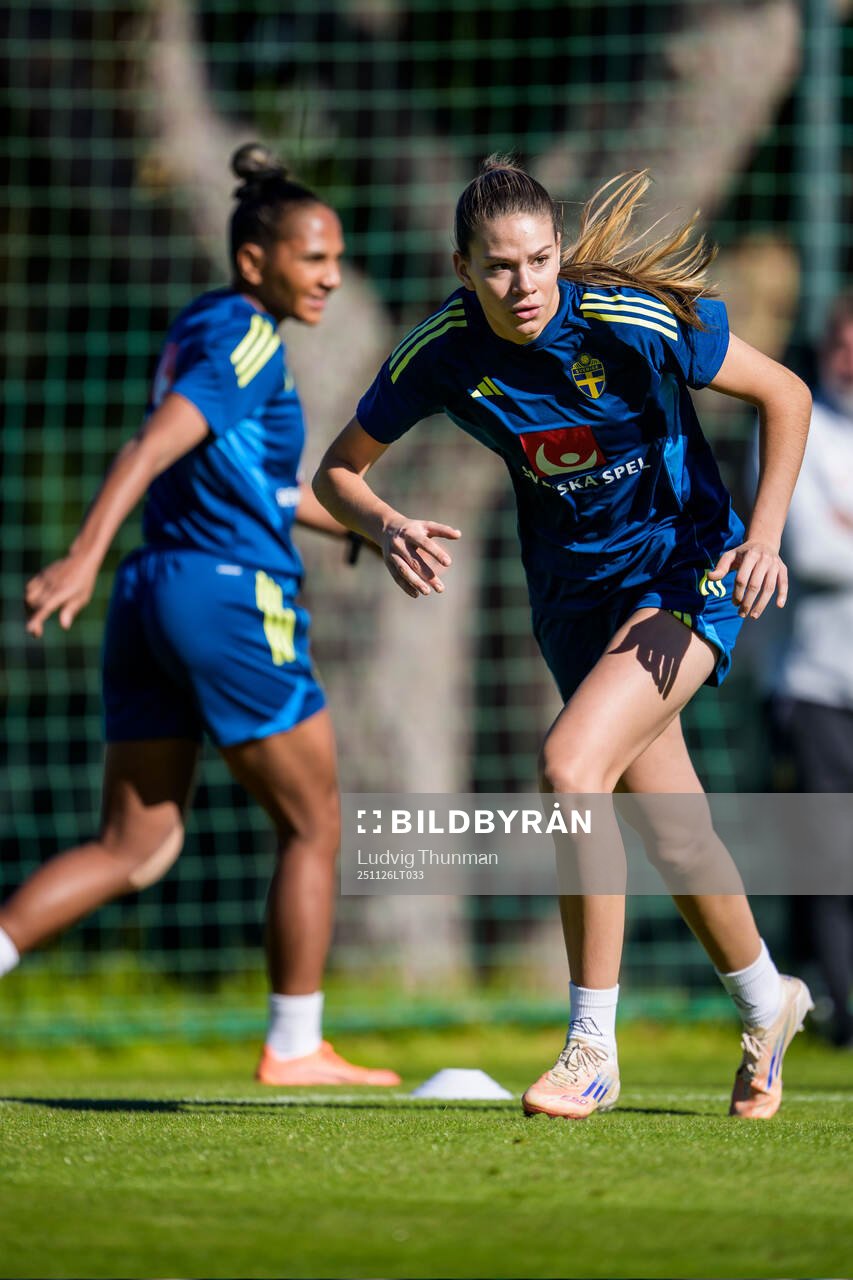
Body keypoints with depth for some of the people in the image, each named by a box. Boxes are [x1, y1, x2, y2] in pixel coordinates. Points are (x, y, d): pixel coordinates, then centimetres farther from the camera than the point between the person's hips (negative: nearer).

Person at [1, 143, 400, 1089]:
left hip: (153, 591, 9)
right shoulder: (247, 340, -11)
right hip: (232, 597, -9)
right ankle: (294, 1049, 9)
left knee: (134, 848, 8)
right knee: (312, 827, 5)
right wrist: (84, 556, -35)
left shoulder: (198, 329, 18)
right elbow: (156, 444, -24)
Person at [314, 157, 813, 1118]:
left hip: (687, 571, -5)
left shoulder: (633, 321, -24)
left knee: (571, 764, -25)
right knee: (669, 831, 12)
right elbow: (339, 469, -1)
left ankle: (592, 1053, -16)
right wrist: (386, 529, -23)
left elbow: (785, 395, -11)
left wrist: (764, 537, -21)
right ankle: (766, 1006, 41)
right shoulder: (443, 351, -14)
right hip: (576, 589, 5)